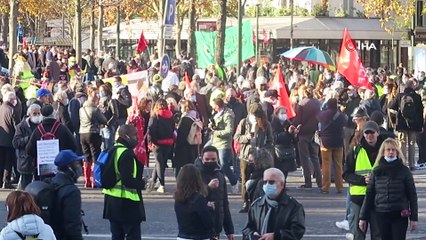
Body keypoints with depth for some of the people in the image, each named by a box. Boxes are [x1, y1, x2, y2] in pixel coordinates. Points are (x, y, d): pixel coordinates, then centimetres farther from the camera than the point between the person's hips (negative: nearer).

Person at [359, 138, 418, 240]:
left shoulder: (404, 171, 0)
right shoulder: (377, 171, 5)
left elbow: (412, 195, 2)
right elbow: (369, 194, 8)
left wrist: (414, 217, -2)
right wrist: (363, 217, 5)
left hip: (400, 215, -2)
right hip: (382, 214, 2)